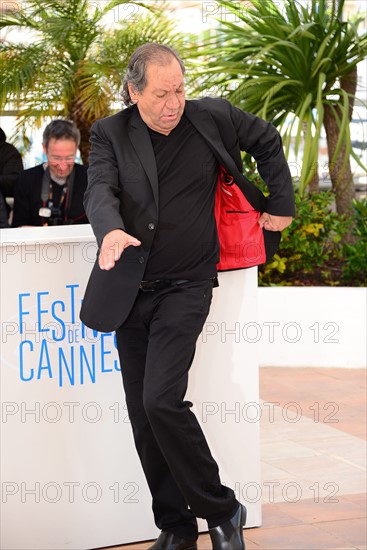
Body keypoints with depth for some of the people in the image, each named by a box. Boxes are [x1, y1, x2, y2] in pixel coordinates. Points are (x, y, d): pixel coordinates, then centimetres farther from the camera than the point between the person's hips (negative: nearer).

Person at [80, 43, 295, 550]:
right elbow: (100, 190, -16)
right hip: (129, 291, 3)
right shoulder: (110, 134, 0)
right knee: (143, 415, 5)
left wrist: (281, 203, 14)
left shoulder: (211, 117, 0)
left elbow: (267, 140, 17)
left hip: (185, 287, -3)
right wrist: (111, 230, -37)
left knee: (162, 401, -19)